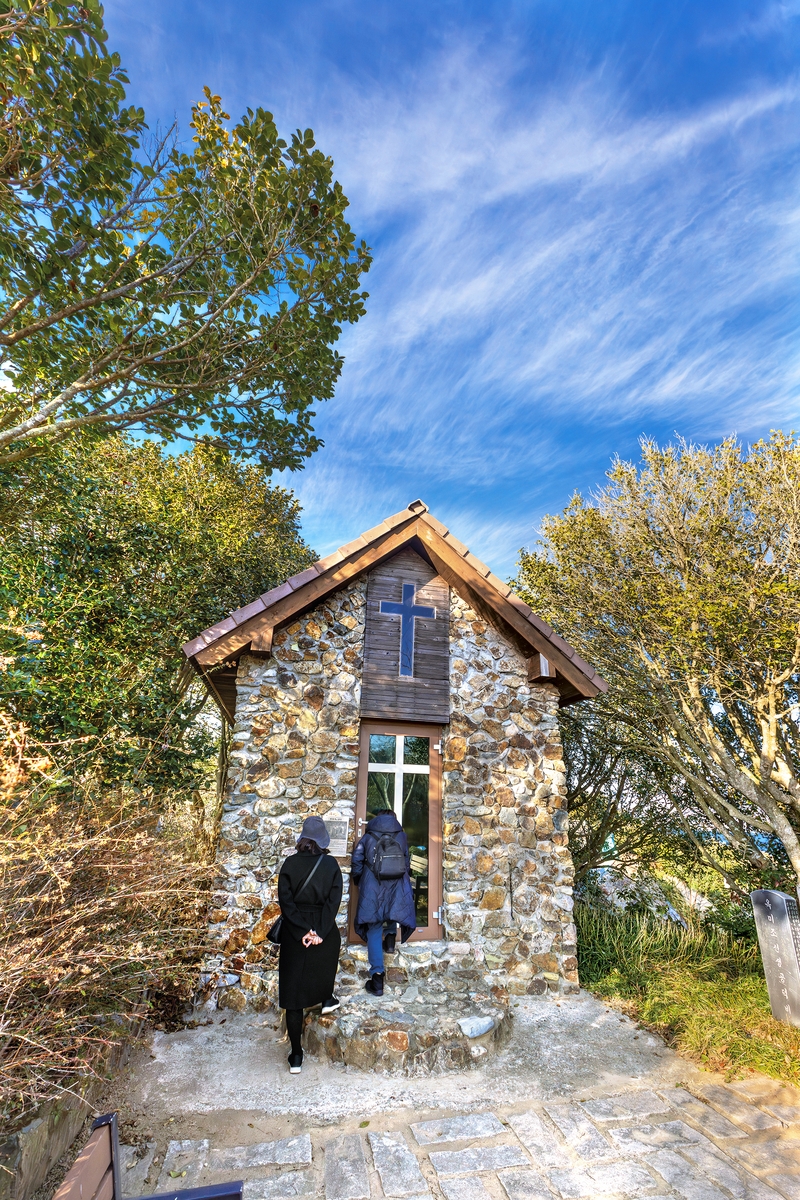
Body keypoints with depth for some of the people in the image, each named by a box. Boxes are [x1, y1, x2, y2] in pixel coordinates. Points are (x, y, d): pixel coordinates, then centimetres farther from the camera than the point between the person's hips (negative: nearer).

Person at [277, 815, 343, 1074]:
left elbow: (285, 900, -11)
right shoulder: (331, 864, -7)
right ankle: (326, 999, 45)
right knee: (328, 953, 36)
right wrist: (320, 932, -13)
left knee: (293, 993, 7)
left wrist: (302, 930, -12)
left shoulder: (290, 863, -6)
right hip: (324, 930, 0)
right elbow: (334, 901, -12)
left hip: (293, 934, 0)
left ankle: (296, 1056, 11)